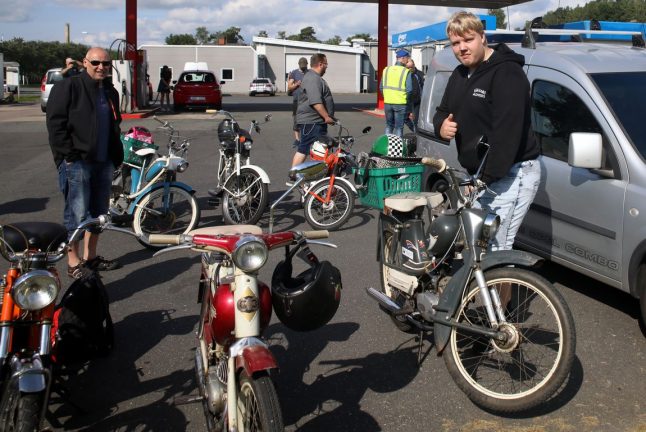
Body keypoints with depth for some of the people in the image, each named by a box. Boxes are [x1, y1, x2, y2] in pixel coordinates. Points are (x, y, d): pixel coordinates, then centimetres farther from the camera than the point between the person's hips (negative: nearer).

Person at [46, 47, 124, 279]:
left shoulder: (110, 92, 17)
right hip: (77, 162, -7)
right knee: (77, 214, -6)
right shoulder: (68, 87, -6)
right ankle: (73, 262, 3)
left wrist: (116, 156, 15)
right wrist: (68, 156, -16)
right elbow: (56, 123, -11)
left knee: (99, 212, 12)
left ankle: (90, 256, 24)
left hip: (103, 162, 7)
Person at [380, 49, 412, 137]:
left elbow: (381, 87, 7)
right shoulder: (406, 72, -9)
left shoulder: (386, 70, 5)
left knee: (389, 126, 18)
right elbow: (409, 89, -14)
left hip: (388, 102, 4)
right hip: (400, 103, -4)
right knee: (399, 127, 6)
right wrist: (407, 99, 2)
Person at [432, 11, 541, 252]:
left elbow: (508, 134, -23)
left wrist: (484, 179, -27)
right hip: (477, 174, 9)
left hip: (509, 175, -9)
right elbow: (443, 111, 25)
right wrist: (442, 125, -1)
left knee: (492, 251, -15)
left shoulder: (507, 73, -15)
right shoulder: (460, 74, 15)